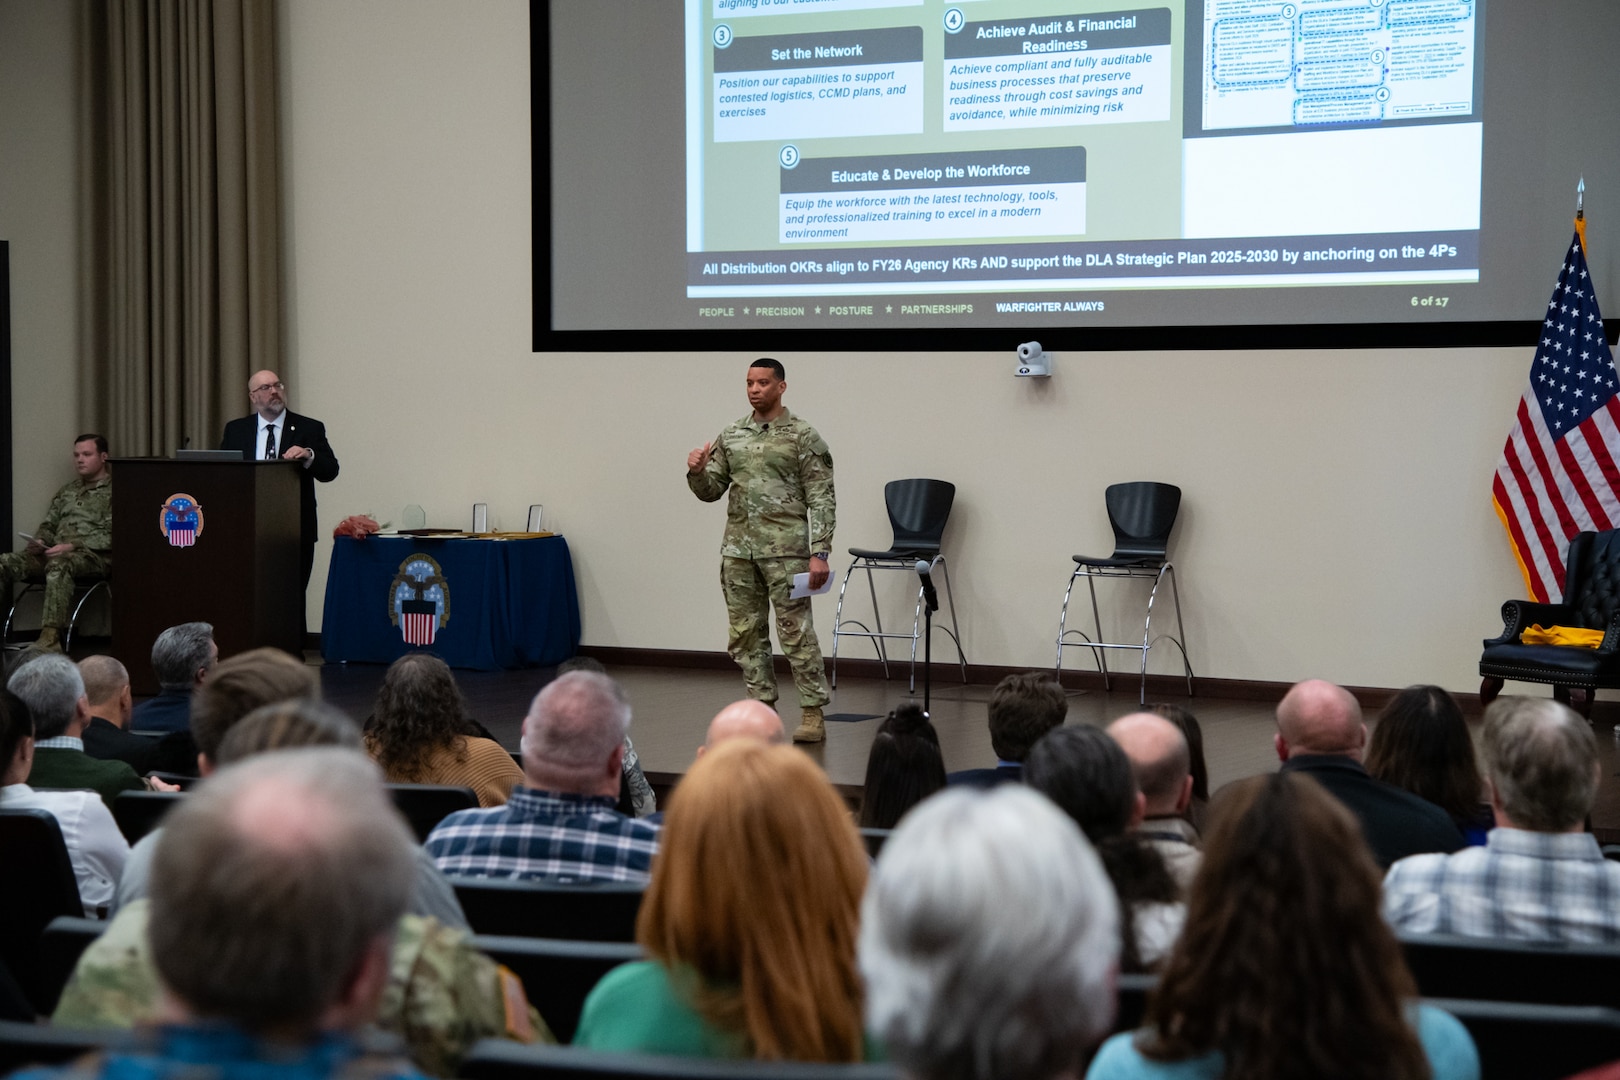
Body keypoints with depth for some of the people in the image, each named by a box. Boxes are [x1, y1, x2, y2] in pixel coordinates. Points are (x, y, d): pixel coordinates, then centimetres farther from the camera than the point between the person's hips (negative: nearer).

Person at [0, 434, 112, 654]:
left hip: (94, 556, -7)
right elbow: (48, 525, 25)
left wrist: (71, 546, -18)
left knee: (58, 565, -41)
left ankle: (50, 638, -46)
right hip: (56, 552, 7)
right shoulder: (67, 491, 24)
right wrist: (40, 541, 0)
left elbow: (110, 536, -9)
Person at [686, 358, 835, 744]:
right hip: (738, 550, 6)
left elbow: (821, 500, -7)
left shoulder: (803, 437, -5)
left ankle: (813, 714, 0)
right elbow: (710, 491, 13)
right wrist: (696, 472, -9)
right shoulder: (730, 436, 10)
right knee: (745, 634, 9)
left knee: (797, 632, -5)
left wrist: (820, 553, -14)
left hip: (785, 550, -5)